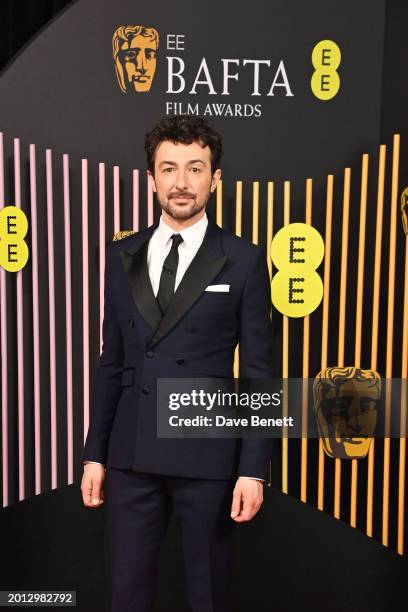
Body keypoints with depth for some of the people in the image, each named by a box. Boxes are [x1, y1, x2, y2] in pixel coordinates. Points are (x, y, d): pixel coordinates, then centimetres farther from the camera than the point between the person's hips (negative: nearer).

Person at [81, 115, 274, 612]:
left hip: (207, 456, -3)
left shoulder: (243, 261, -5)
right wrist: (95, 454, 7)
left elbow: (258, 373, -4)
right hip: (132, 455, 3)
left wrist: (254, 469, -8)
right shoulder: (122, 255, 5)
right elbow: (111, 362, 7)